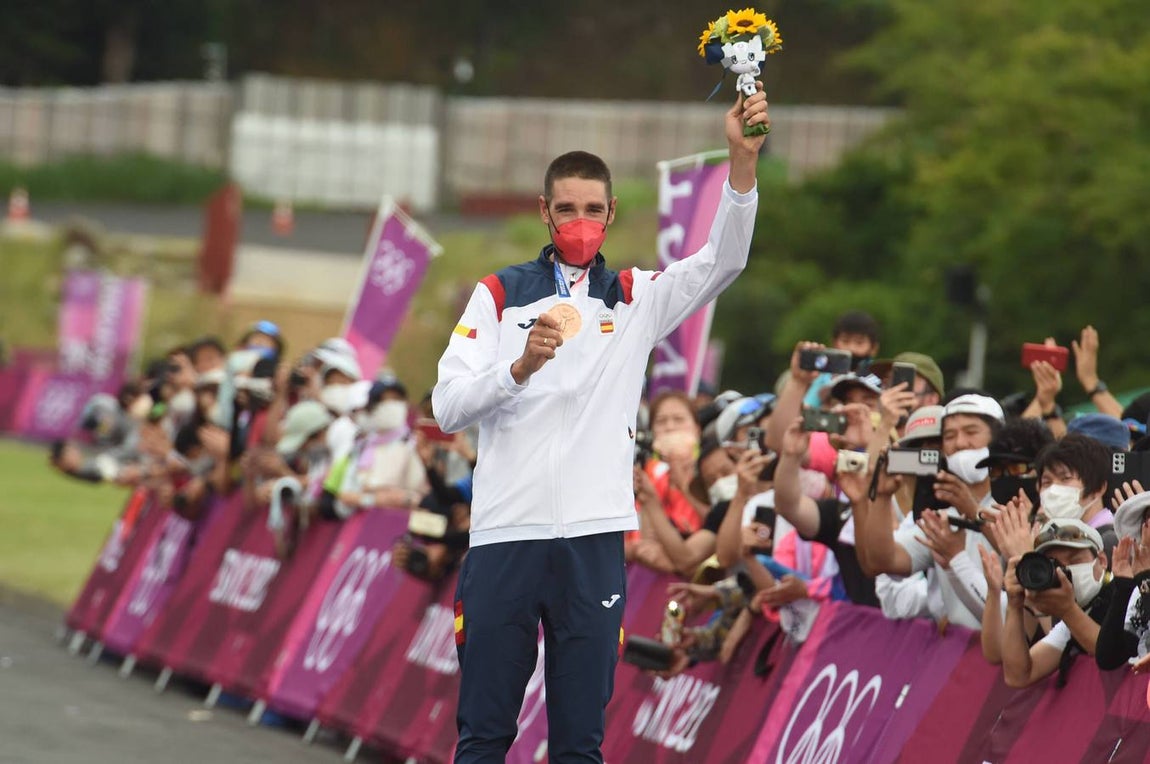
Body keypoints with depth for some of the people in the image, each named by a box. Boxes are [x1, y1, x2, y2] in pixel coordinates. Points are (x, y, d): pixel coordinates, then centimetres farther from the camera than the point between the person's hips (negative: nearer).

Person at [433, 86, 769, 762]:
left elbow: (723, 262, -4)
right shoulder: (498, 295, 8)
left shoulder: (635, 299, 11)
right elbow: (448, 407, 0)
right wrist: (521, 366, -18)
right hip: (504, 534, -1)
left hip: (594, 537, 1)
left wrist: (743, 161, -19)